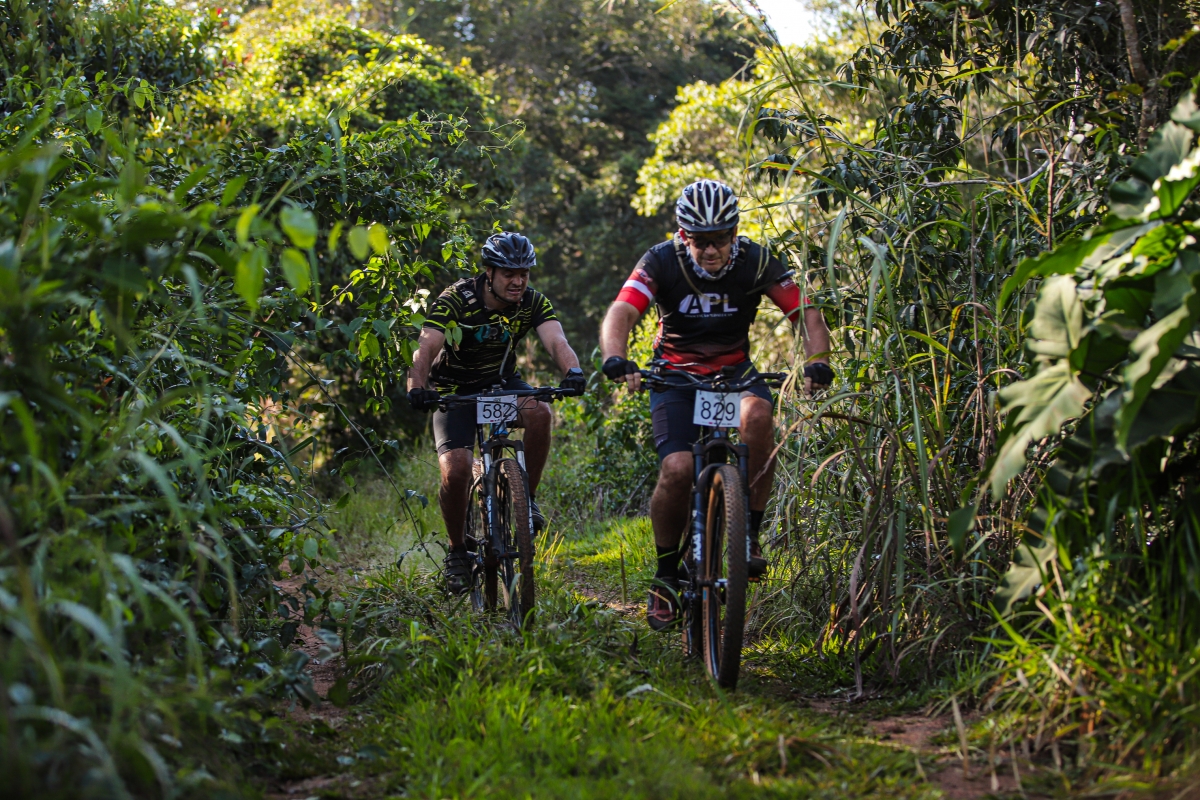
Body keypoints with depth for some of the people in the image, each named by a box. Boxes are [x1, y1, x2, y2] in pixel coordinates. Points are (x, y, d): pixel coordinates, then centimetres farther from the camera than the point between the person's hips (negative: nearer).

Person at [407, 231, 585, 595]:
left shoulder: (533, 302, -14)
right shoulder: (456, 300, -23)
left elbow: (556, 341, -30)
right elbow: (426, 348, -34)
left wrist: (573, 371, -52)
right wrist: (418, 388, -55)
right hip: (455, 390, -2)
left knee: (539, 413, -31)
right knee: (456, 472, -21)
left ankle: (525, 497, -10)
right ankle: (457, 550, 4)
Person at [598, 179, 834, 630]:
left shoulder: (755, 262, -14)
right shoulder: (661, 262, -17)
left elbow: (807, 316, -16)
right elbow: (620, 314, -29)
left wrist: (817, 362, -36)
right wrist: (615, 360, -49)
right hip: (676, 374, -1)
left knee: (758, 413, -34)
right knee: (677, 469, -23)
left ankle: (749, 535, -19)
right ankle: (666, 575, -1)